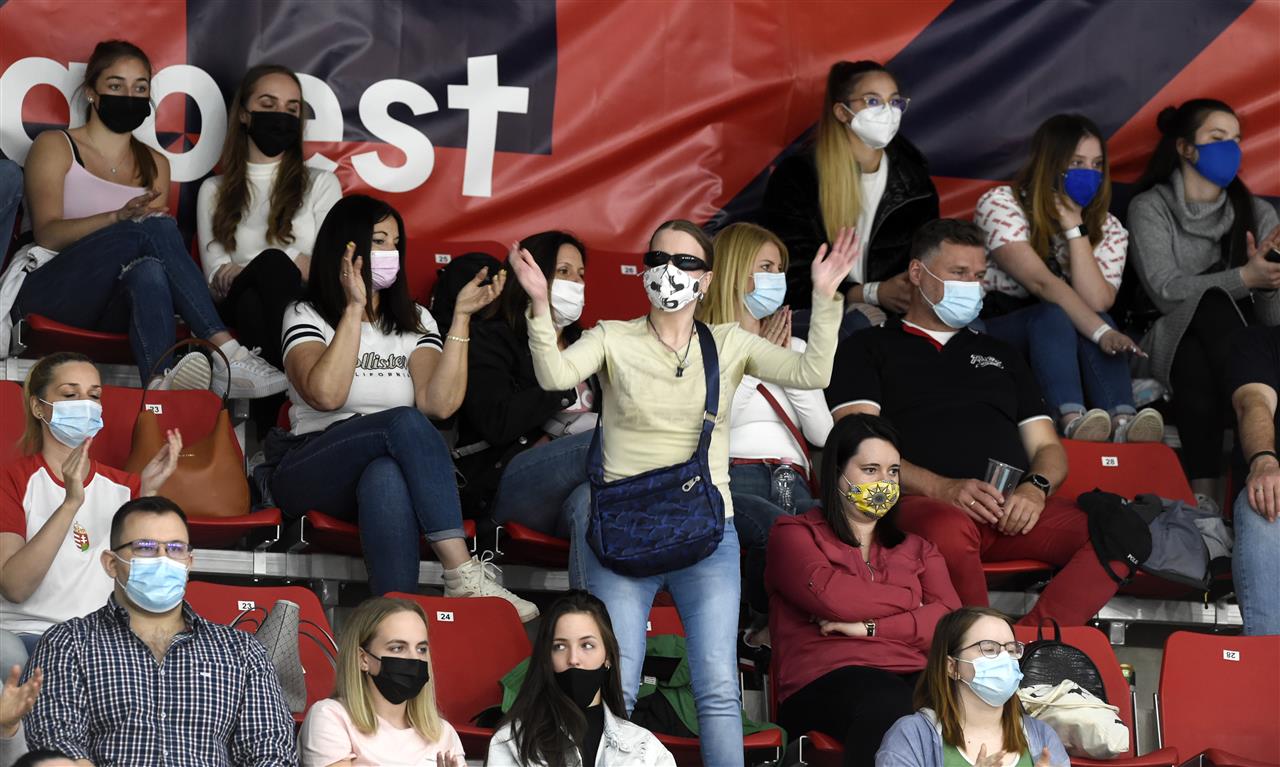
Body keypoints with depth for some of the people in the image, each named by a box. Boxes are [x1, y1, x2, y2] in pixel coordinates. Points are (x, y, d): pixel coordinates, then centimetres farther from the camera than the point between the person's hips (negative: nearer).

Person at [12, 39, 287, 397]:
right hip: (53, 294, -3)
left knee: (150, 271, -37)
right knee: (155, 227, -30)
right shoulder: (55, 147, 9)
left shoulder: (155, 165, 23)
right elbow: (47, 234, -7)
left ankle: (164, 382, -63)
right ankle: (225, 351, -38)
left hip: (112, 308, 3)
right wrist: (120, 218, -23)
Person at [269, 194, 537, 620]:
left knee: (386, 478, -37)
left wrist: (462, 317, -9)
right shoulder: (306, 316, 6)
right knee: (405, 422, -33)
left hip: (392, 470, 3)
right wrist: (354, 308, -14)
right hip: (310, 472, -2)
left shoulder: (416, 322, 16)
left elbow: (440, 403, -6)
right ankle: (464, 576, -43)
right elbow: (326, 395, -17)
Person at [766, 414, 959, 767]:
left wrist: (870, 627, -5)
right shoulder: (794, 534, 17)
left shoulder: (917, 549, 31)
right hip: (828, 678, -3)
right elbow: (832, 596, -5)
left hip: (915, 675, 4)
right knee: (889, 707, -42)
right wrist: (912, 601, 10)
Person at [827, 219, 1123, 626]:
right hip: (923, 505, -4)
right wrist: (942, 488, -15)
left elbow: (1048, 448, 26)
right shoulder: (868, 349, 18)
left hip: (1014, 510, 4)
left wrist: (1035, 488, 0)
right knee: (950, 530, -42)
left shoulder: (1000, 354, 33)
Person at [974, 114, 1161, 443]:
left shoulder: (1108, 229, 5)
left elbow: (1097, 301, -14)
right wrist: (1101, 332, -38)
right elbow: (1041, 282, -26)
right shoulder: (1001, 205, -11)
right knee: (1054, 315, -33)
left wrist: (1074, 228, -15)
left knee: (1090, 317, -28)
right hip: (992, 332, -4)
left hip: (1057, 345, 4)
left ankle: (1122, 420, -49)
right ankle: (1071, 419, -56)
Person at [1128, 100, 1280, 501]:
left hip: (1240, 351, 2)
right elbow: (1166, 291, -12)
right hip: (1173, 344, -2)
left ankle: (1204, 498, -48)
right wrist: (1244, 277, -26)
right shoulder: (1151, 208, 5)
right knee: (1212, 303, -35)